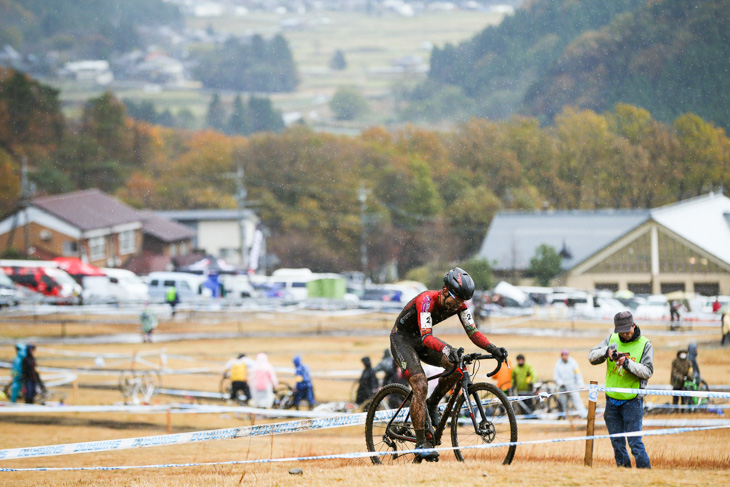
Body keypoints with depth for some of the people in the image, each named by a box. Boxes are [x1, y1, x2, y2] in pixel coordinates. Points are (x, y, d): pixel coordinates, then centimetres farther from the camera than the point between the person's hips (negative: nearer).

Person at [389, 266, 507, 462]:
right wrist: (447, 349, -59)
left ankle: (432, 405, 7)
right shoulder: (427, 300, -32)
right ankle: (420, 444, -23)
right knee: (420, 386, -24)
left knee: (455, 366, -16)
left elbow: (473, 332, -12)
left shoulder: (459, 304, -12)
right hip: (402, 338, -7)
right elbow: (427, 337, -41)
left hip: (421, 340, 7)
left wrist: (493, 349, -29)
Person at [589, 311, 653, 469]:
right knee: (617, 443, 8)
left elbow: (648, 372, -11)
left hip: (632, 401, -4)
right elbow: (592, 357, 1)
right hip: (612, 401, 4)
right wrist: (606, 352, -18)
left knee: (635, 441, -10)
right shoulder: (612, 339, 6)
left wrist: (627, 363, -24)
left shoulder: (644, 344, -4)